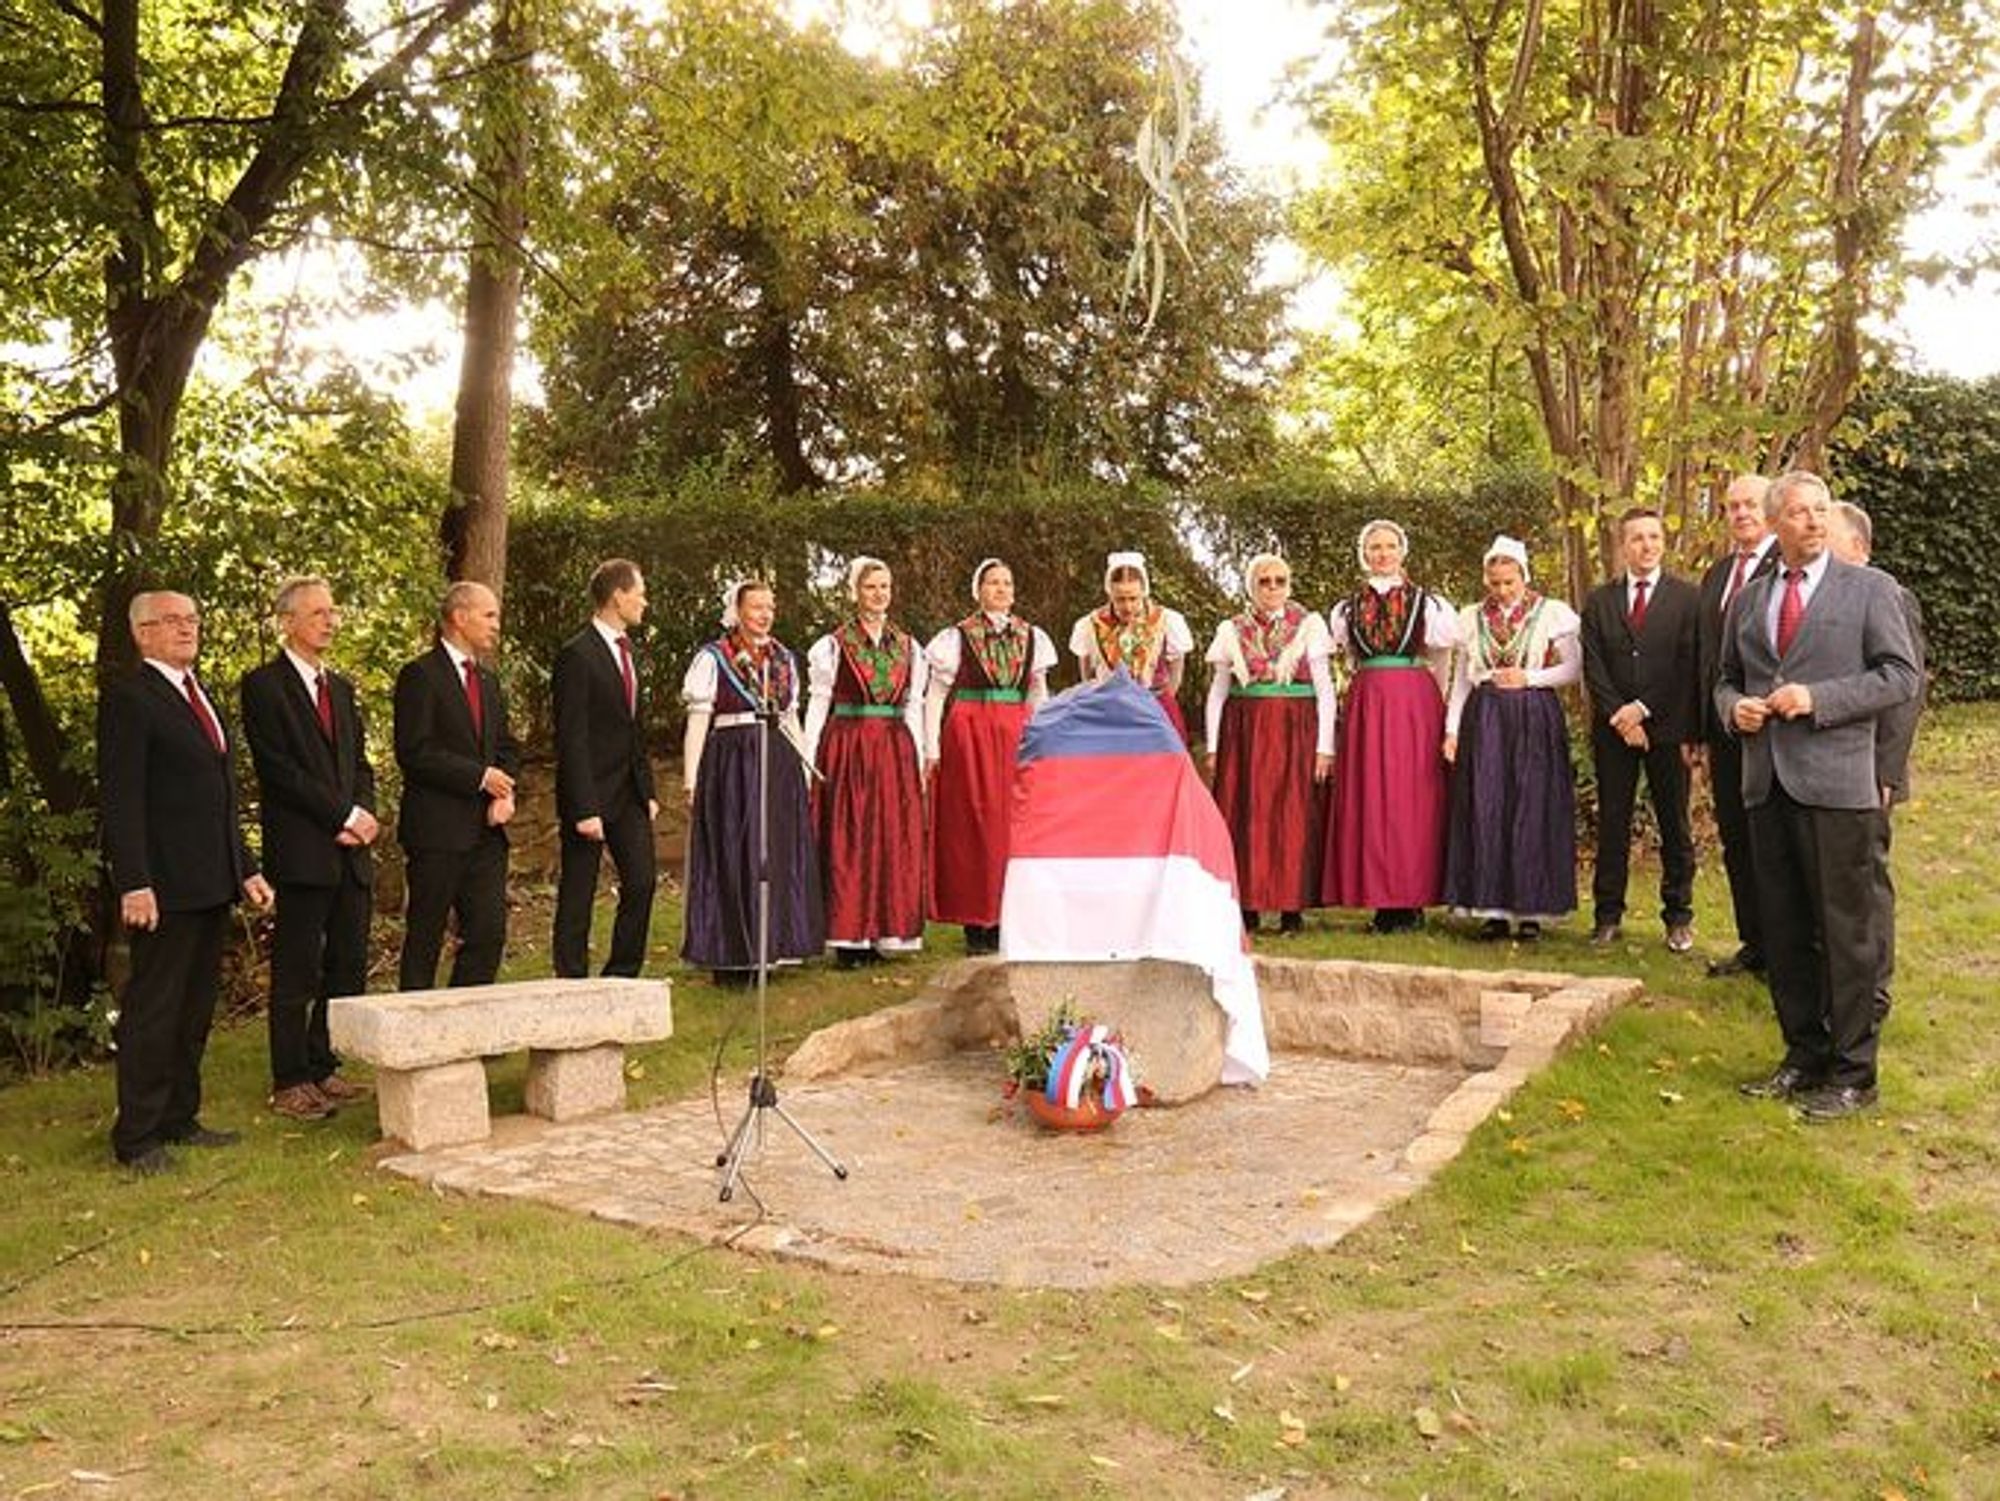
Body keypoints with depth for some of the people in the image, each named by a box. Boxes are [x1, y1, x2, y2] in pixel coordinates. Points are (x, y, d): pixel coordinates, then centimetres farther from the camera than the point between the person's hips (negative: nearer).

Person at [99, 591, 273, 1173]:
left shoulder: (199, 695, 18)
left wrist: (245, 867, 18)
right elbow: (120, 798, -14)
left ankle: (180, 1119, 24)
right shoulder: (127, 698, -8)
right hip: (164, 885, -8)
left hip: (212, 883, 9)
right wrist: (134, 883, -20)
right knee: (152, 1010, -2)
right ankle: (137, 1137, 7)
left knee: (195, 1009, 14)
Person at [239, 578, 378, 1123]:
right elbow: (279, 768, -12)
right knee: (296, 971, 0)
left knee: (349, 966, 8)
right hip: (301, 851, -7)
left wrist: (362, 816, -2)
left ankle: (323, 1068, 20)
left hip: (351, 850, 7)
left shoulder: (341, 688, 19)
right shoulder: (263, 685, -4)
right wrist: (344, 815, -12)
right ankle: (290, 1083, 9)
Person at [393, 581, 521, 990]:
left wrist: (505, 793, 0)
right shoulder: (420, 676, -7)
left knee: (490, 932, 4)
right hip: (436, 830, -7)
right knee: (425, 938, 2)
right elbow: (414, 753, -15)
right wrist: (479, 776, -15)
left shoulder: (489, 680, 18)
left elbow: (507, 747, 19)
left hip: (486, 829, 7)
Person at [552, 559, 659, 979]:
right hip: (591, 792, -8)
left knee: (642, 881, 5)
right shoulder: (577, 655, -13)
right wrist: (584, 809, -21)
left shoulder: (628, 651, 14)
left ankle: (621, 977, 17)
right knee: (577, 896, 1)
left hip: (629, 793, 8)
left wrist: (648, 790, 13)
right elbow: (571, 738, -17)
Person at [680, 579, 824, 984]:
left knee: (780, 855, 6)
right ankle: (732, 958, 4)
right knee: (731, 858, -3)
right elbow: (697, 721, -4)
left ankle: (767, 948, 16)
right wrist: (691, 779, -10)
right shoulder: (712, 658, -1)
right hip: (731, 765, -5)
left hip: (780, 766, 5)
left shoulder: (784, 658, 14)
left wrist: (804, 769, 15)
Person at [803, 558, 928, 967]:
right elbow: (818, 704, 0)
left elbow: (914, 707, 13)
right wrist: (810, 762, -6)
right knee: (848, 841, -3)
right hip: (846, 747, -3)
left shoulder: (908, 646, 12)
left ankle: (884, 932, 10)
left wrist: (918, 760, 7)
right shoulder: (834, 645, 1)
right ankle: (848, 936, 1)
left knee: (895, 838, 2)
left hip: (895, 750, 4)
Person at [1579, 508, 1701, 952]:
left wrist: (1644, 710, -11)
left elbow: (1690, 668, -4)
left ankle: (1678, 917, 14)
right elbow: (1593, 669, 3)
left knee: (1674, 827, 5)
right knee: (1611, 824, 4)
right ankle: (1609, 917, 10)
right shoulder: (1599, 600, 9)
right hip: (1612, 731, 2)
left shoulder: (1686, 598, 2)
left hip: (1668, 728, -2)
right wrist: (1619, 717, -9)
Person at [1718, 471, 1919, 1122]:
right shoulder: (1749, 598, 15)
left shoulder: (1869, 588, 1)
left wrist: (1817, 698, -15)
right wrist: (1735, 707, -1)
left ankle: (1852, 1073, 10)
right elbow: (1727, 678, 21)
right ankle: (1804, 1056, 25)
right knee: (1784, 932, 11)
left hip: (1836, 783, -5)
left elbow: (1901, 675, -5)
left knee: (1848, 933, 0)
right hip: (1767, 783, 5)